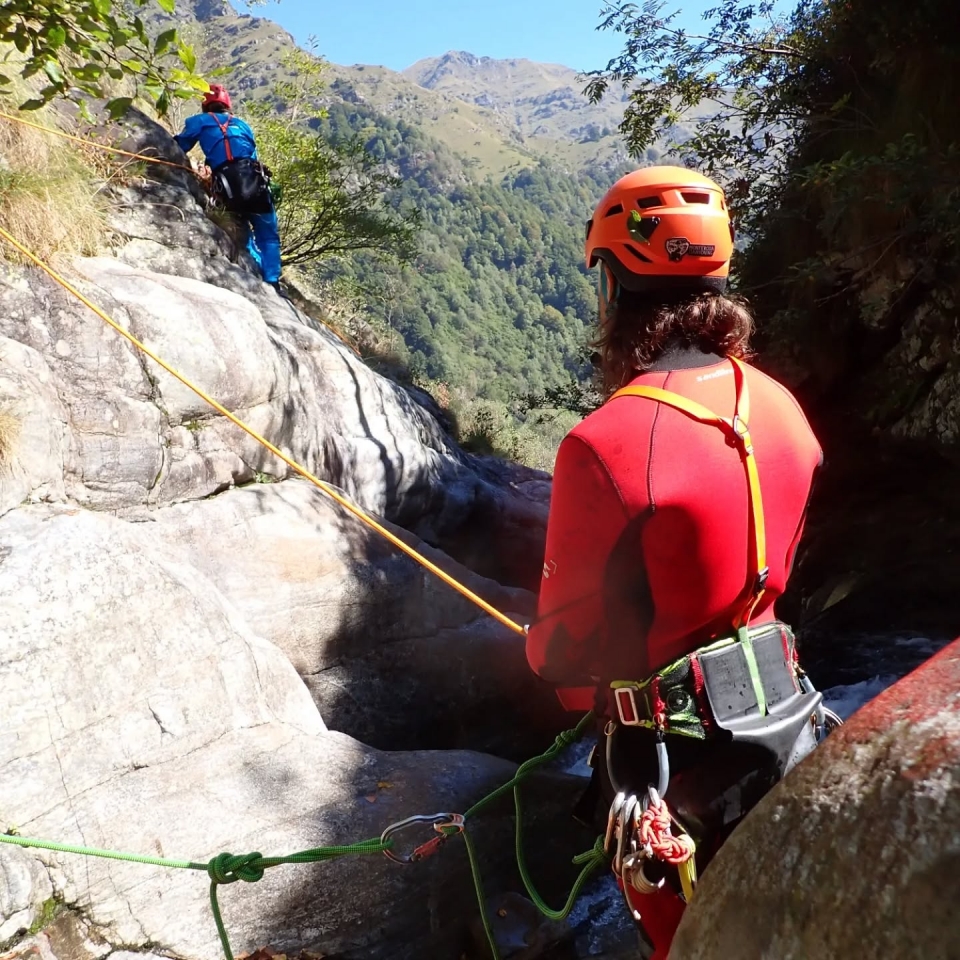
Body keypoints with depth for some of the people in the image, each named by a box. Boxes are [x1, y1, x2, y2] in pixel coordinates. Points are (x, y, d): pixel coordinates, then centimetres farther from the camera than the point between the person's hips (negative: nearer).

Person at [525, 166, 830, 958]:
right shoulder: (778, 406, -7)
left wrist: (546, 657, 4)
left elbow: (567, 640, -19)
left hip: (674, 743, -6)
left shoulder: (604, 443, -28)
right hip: (784, 711, 6)